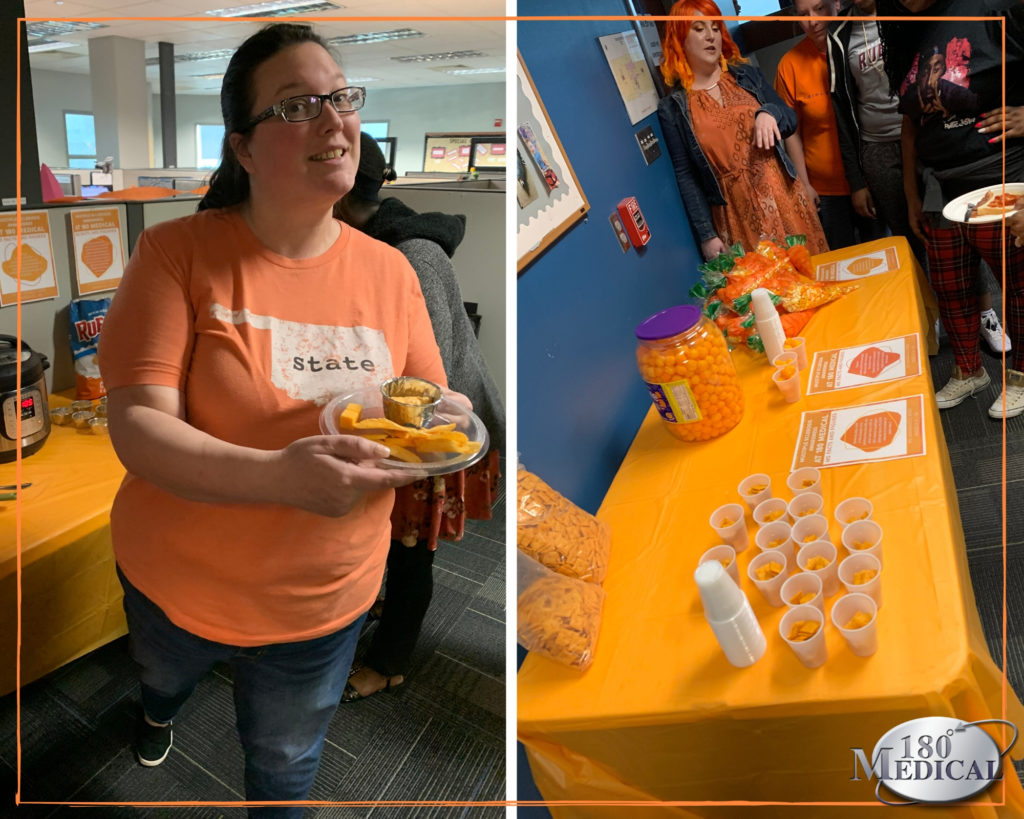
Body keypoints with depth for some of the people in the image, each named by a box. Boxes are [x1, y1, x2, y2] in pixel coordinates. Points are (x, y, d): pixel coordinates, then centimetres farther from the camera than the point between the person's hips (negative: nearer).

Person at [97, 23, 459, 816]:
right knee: (165, 674, 36)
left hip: (326, 597, 1)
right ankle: (160, 710, 73)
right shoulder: (177, 252, -18)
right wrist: (279, 475, -41)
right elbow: (138, 431, -24)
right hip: (176, 577, 0)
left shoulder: (389, 270, -9)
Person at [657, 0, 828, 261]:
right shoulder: (672, 107, -2)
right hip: (737, 214, -3)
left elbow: (791, 121, 11)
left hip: (782, 193, 4)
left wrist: (769, 113, -13)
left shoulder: (746, 75, 8)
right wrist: (706, 235, -9)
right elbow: (685, 176, -5)